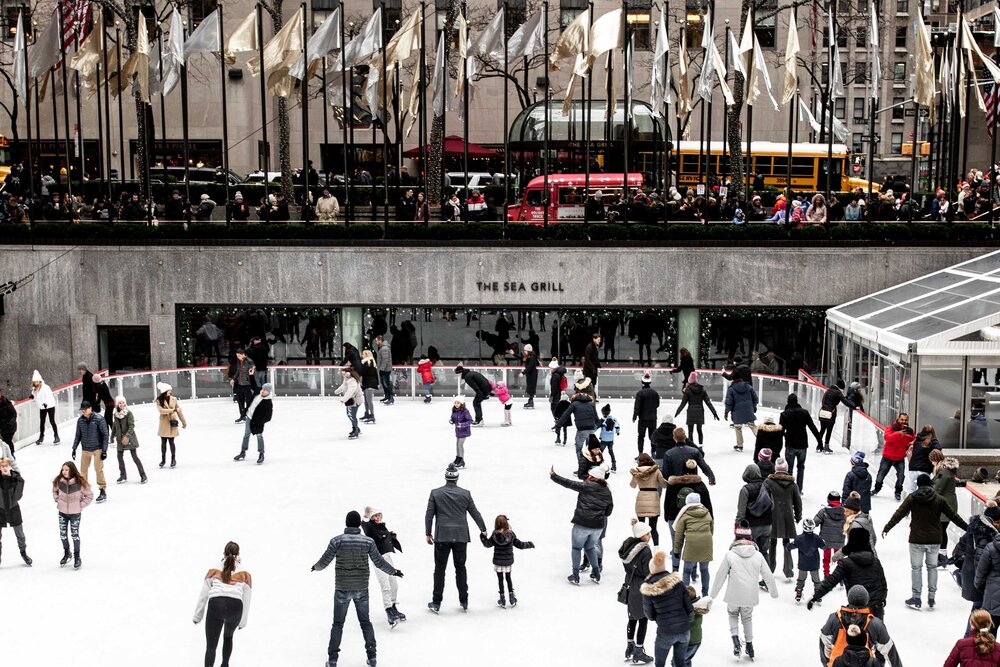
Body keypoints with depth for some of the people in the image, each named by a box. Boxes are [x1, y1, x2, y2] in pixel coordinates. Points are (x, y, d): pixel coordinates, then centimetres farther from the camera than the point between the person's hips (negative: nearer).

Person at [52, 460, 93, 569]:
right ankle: (66, 554, 35)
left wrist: (81, 505, -10)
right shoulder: (59, 481, -9)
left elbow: (89, 496, -8)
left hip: (75, 513, -3)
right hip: (62, 512, 3)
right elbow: (55, 491, 14)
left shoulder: (80, 482, -19)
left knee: (75, 534, 5)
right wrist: (57, 501, 4)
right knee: (62, 534, 12)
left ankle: (77, 557, 20)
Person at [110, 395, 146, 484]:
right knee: (120, 457, 8)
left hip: (130, 438, -6)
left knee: (135, 457, -6)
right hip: (120, 439, 6)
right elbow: (114, 426, 17)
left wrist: (127, 436, -26)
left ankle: (143, 475, 0)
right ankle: (123, 476, 23)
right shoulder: (116, 415, 5)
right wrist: (112, 436, 22)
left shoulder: (129, 413, -11)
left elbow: (132, 426, -17)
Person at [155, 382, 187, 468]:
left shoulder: (174, 399, 0)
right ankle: (163, 460, 22)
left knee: (171, 442, 2)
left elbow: (179, 411, 5)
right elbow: (161, 410, -18)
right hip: (164, 423, 0)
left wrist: (184, 422, 8)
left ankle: (173, 460, 15)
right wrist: (172, 410, -21)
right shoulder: (159, 400, -5)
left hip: (172, 423, 0)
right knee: (163, 442, 7)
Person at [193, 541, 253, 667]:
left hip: (215, 605, -1)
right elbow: (246, 600, 20)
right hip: (235, 607, 1)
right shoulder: (244, 574, 22)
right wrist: (243, 621, 28)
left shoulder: (214, 570, 23)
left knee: (211, 646, 2)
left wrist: (197, 615, 26)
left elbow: (203, 595, 20)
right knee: (228, 637, 31)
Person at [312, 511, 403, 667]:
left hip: (342, 589, -1)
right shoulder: (368, 541, -6)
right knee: (365, 622, 16)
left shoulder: (337, 541, -10)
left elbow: (324, 562, -4)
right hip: (362, 589, 1)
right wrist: (394, 571, 18)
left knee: (338, 624, 11)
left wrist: (316, 567, 19)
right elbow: (379, 562, 1)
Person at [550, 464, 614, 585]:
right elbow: (609, 511, 14)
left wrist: (553, 476, 2)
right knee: (590, 547, 24)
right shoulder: (607, 491, 8)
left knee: (576, 547, 11)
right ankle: (596, 575, 23)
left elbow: (569, 483, -7)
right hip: (598, 525, 5)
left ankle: (575, 576, 9)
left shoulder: (587, 486, -8)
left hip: (582, 523, -5)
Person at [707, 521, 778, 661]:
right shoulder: (758, 555, -4)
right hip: (751, 596, 2)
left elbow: (720, 576, -5)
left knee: (733, 613, 25)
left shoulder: (729, 555, -11)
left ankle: (735, 639, 4)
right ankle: (749, 646, 29)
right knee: (747, 617, 26)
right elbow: (768, 576, 4)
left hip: (734, 596, -2)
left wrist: (713, 594, 8)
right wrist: (774, 592, 22)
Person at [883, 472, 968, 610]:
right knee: (932, 567, 14)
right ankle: (931, 598, 16)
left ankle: (916, 598, 8)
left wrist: (887, 528, -9)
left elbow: (899, 514, -10)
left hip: (917, 540, -2)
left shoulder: (912, 498, -5)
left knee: (916, 568, 6)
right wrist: (968, 528, 15)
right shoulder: (939, 499, 1)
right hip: (934, 540, 2)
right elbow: (953, 516, 5)